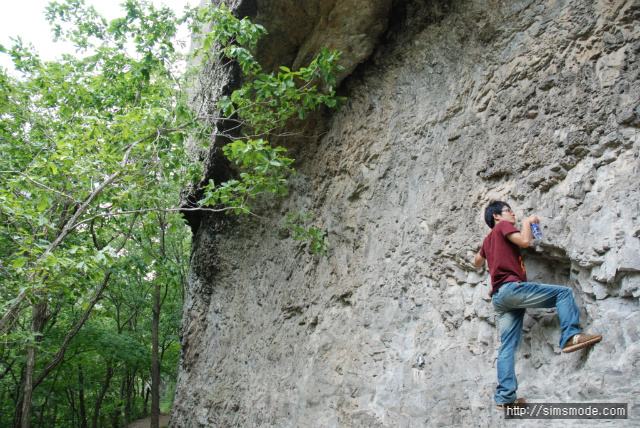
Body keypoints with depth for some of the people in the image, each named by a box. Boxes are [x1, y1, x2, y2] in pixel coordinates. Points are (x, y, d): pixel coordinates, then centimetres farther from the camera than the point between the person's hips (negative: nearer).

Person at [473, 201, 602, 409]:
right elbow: (524, 241, -12)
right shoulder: (503, 226, 6)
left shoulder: (488, 239, 28)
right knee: (563, 292, -4)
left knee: (507, 346, 3)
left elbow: (477, 262, 43)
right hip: (511, 287, -8)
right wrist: (527, 221, 6)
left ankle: (505, 396, -1)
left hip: (499, 297, 8)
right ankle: (570, 336, -19)